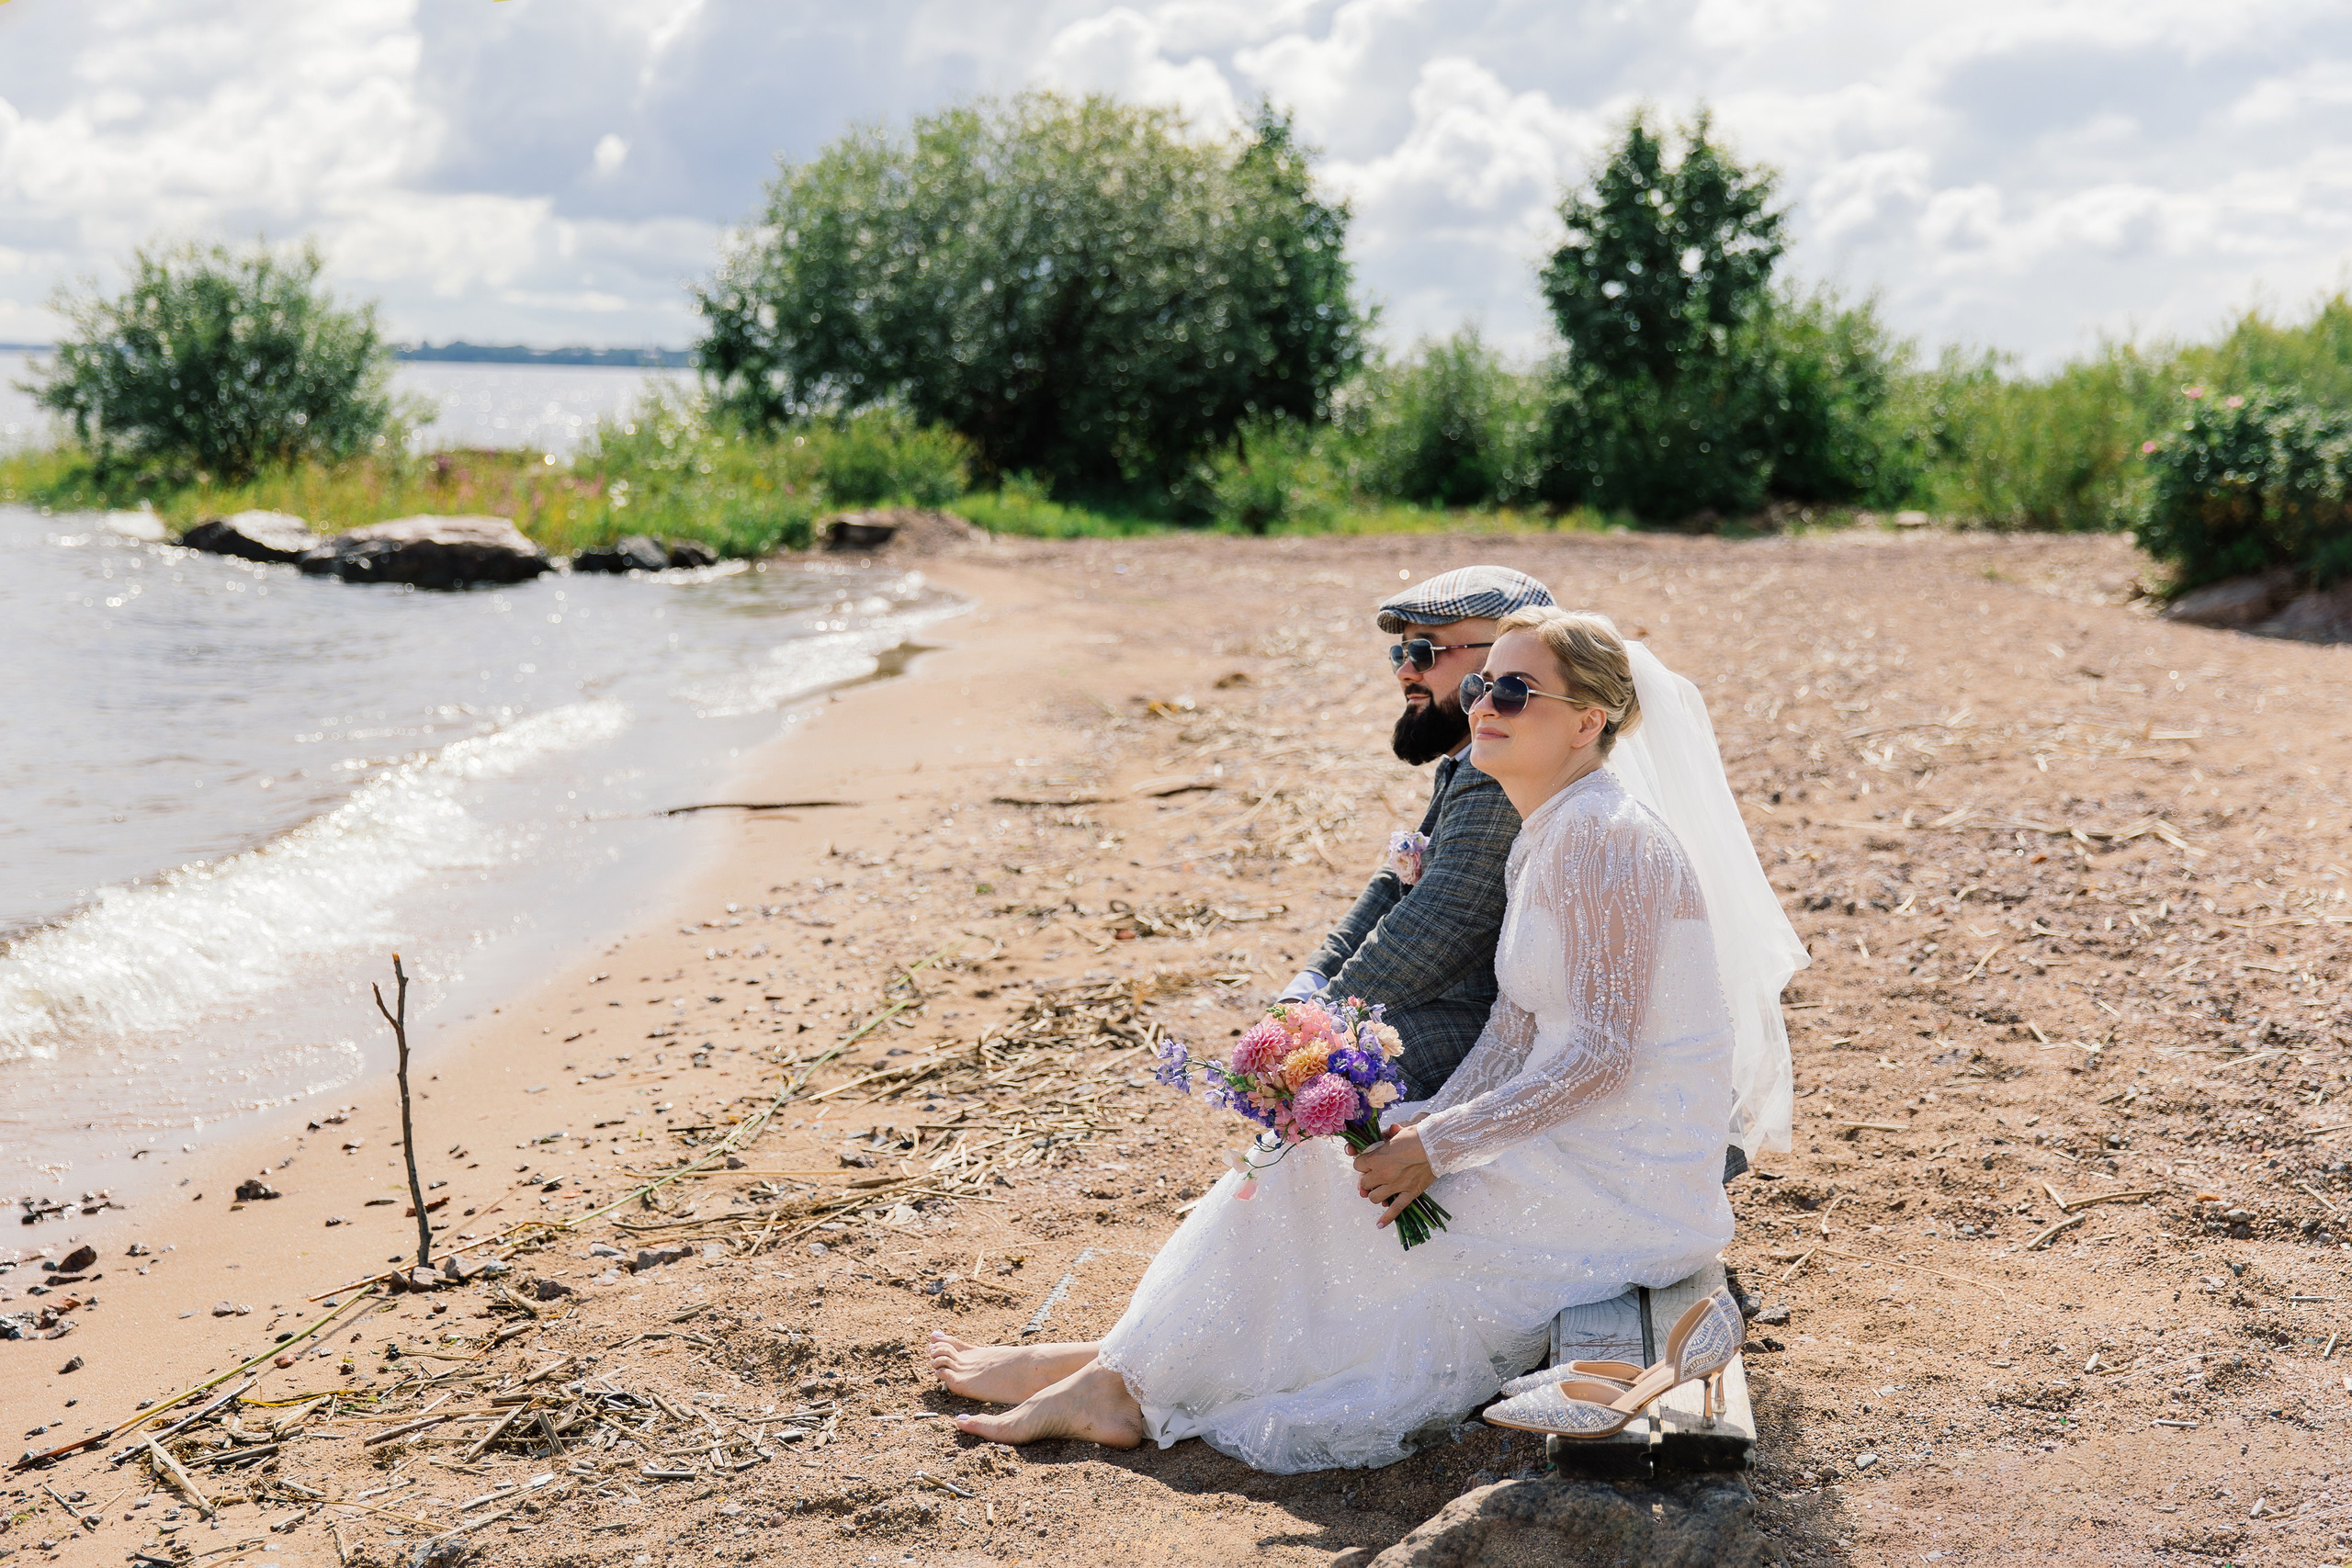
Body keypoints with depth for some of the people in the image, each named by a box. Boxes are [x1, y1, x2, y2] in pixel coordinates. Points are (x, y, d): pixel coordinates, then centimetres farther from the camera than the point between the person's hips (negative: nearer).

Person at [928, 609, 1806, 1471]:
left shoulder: (1603, 837, -19)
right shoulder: (1544, 840, 11)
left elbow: (1599, 1055, -22)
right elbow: (1514, 1030, 10)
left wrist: (1437, 1147, -19)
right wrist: (1422, 1128, -6)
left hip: (1621, 1182, -9)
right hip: (1580, 1145, 9)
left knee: (1313, 1176, -6)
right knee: (1314, 1156, 3)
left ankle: (1121, 1380, 7)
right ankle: (1117, 1375, 3)